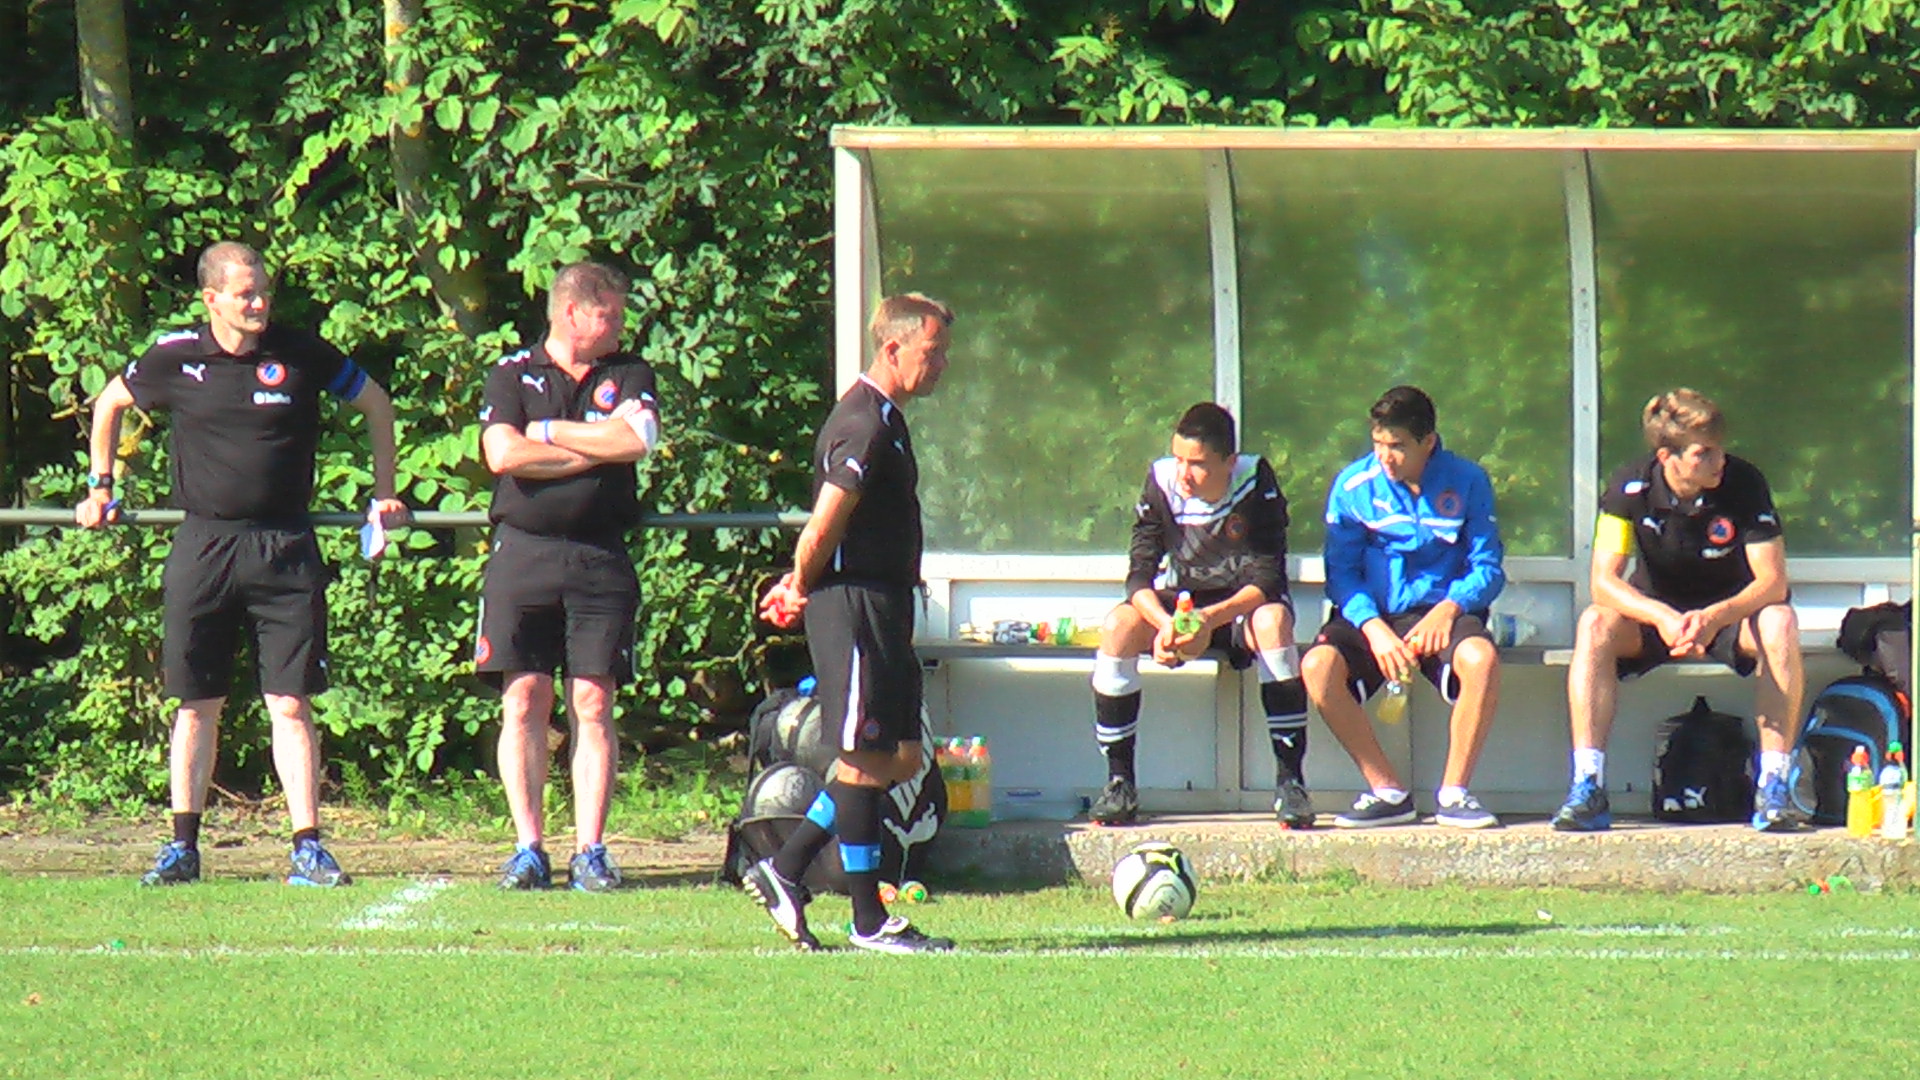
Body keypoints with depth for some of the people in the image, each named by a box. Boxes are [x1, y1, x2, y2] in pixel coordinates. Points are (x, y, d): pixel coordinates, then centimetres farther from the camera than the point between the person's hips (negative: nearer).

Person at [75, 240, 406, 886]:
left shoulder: (301, 355, -1)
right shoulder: (176, 359, 0)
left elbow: (375, 403, 15)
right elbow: (110, 404, 19)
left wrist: (384, 494, 15)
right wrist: (99, 487, 17)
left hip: (286, 549, -1)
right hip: (204, 544, 1)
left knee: (291, 705, -3)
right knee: (197, 705, 5)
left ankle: (307, 847, -2)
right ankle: (182, 846, 13)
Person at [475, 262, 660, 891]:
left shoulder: (628, 375, 13)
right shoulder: (513, 376, 8)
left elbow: (638, 439, -7)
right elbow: (504, 454, -9)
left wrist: (549, 432, -2)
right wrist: (599, 448, -5)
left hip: (600, 559, 1)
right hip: (523, 552, -1)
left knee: (593, 705, -2)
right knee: (523, 703, -4)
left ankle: (590, 850, -1)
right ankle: (528, 847, 0)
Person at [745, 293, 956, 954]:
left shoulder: (884, 419, 18)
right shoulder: (865, 425, -17)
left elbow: (822, 529, 24)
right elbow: (824, 524, -20)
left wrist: (796, 585, 17)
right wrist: (802, 586, -5)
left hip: (883, 606, 10)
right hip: (853, 605, -10)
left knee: (901, 758, 11)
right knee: (865, 760, -4)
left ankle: (785, 870, 17)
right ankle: (868, 920, 1)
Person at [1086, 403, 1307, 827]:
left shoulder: (1256, 482, -20)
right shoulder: (1162, 483, -14)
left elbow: (1269, 580, -23)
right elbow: (1139, 575, -14)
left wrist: (1211, 618, -41)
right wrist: (1166, 624, -36)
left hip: (1243, 603, -2)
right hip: (1179, 601, 2)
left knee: (1273, 621, -37)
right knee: (1118, 626, -27)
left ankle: (1290, 779, -31)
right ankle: (1119, 782, -20)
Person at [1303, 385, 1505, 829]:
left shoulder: (1466, 481, 2)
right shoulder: (1353, 485, 2)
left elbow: (1487, 568, 1)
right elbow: (1342, 573, 0)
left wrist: (1448, 609, -19)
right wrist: (1374, 628, -18)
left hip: (1439, 613, -1)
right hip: (1372, 616, 1)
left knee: (1481, 658, -35)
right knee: (1318, 667, -30)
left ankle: (1454, 793, -20)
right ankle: (1387, 792, -18)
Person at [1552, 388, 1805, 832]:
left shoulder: (1743, 483, -18)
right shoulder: (1631, 486, -17)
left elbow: (1772, 581, -21)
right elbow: (1604, 582, -21)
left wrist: (1715, 617, -41)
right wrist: (1663, 617, -40)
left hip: (1730, 615, 0)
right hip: (1654, 613, 0)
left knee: (1780, 624, -33)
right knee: (1594, 625, -30)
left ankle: (1774, 787, -32)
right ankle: (1588, 788, -33)